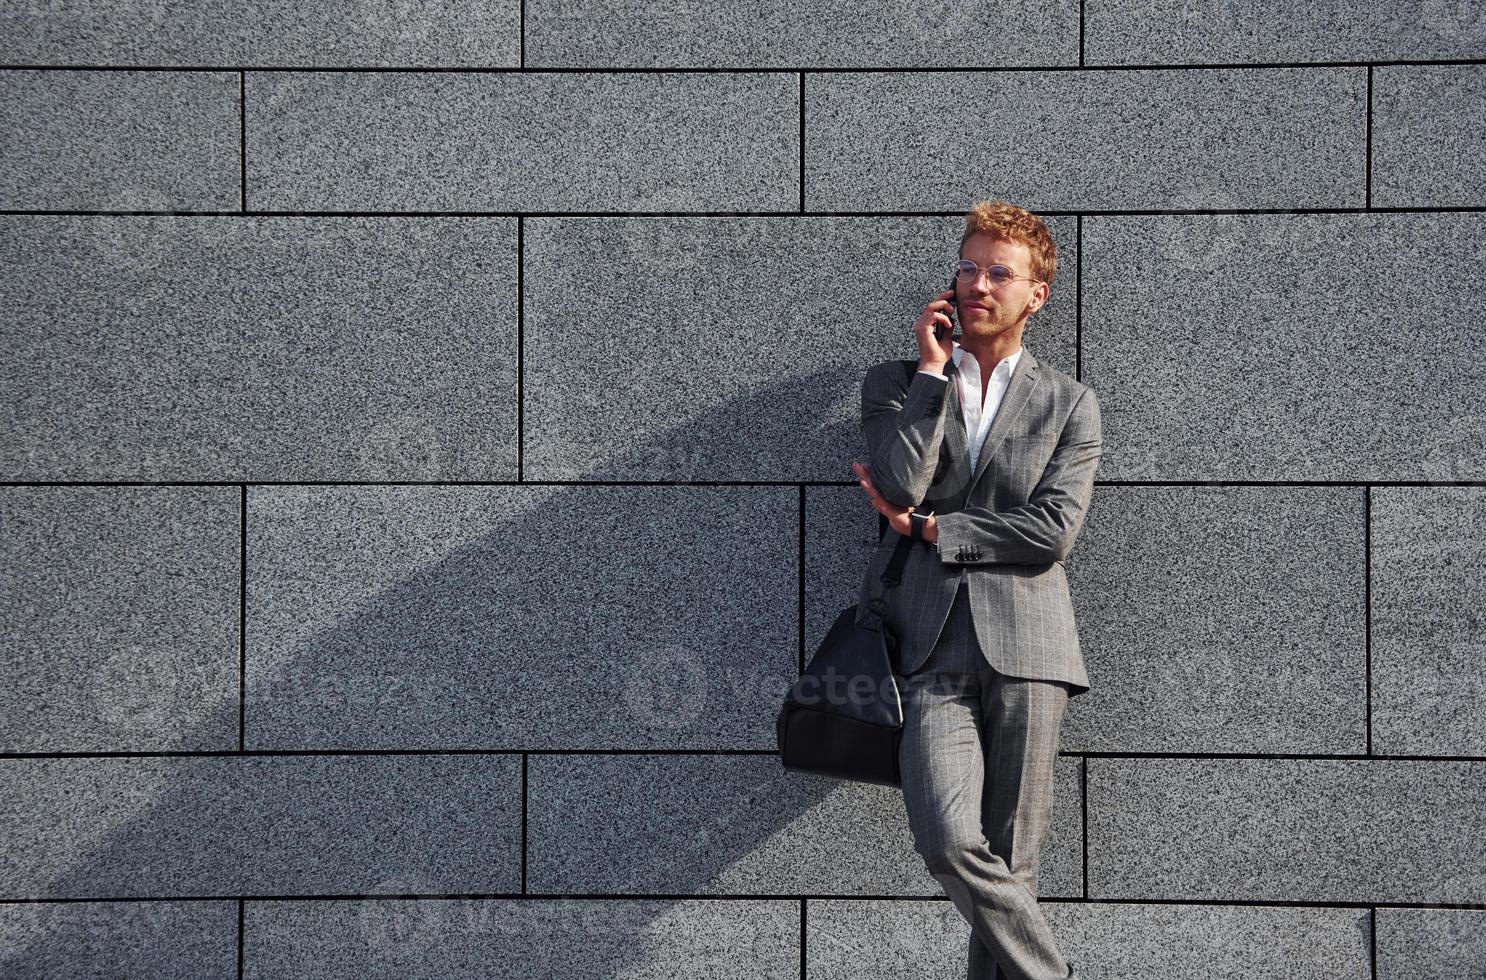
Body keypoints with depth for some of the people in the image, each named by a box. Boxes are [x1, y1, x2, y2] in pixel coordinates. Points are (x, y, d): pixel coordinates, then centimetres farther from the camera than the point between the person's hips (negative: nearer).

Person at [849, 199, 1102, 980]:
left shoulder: (1069, 405, 13)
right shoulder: (895, 384, 15)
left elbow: (1051, 532, -2)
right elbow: (899, 486, -5)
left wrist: (930, 528, -2)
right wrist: (932, 371, 0)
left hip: (1024, 646, 0)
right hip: (931, 646, 0)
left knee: (1008, 861, 0)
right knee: (948, 842, -19)